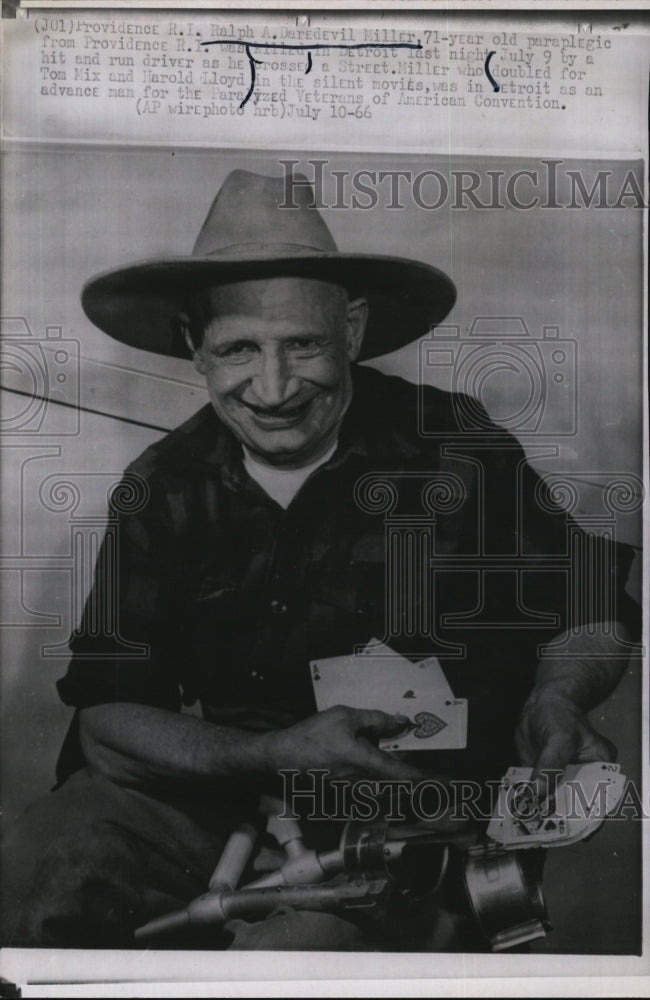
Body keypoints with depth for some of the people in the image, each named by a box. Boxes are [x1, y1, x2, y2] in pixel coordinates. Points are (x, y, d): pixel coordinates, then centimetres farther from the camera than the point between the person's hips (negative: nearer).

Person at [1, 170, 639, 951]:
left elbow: (596, 616, 2)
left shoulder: (458, 450, -12)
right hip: (226, 789, 3)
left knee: (294, 943, -31)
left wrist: (555, 697, -20)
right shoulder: (161, 490, -2)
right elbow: (106, 718, -4)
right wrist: (273, 755, -21)